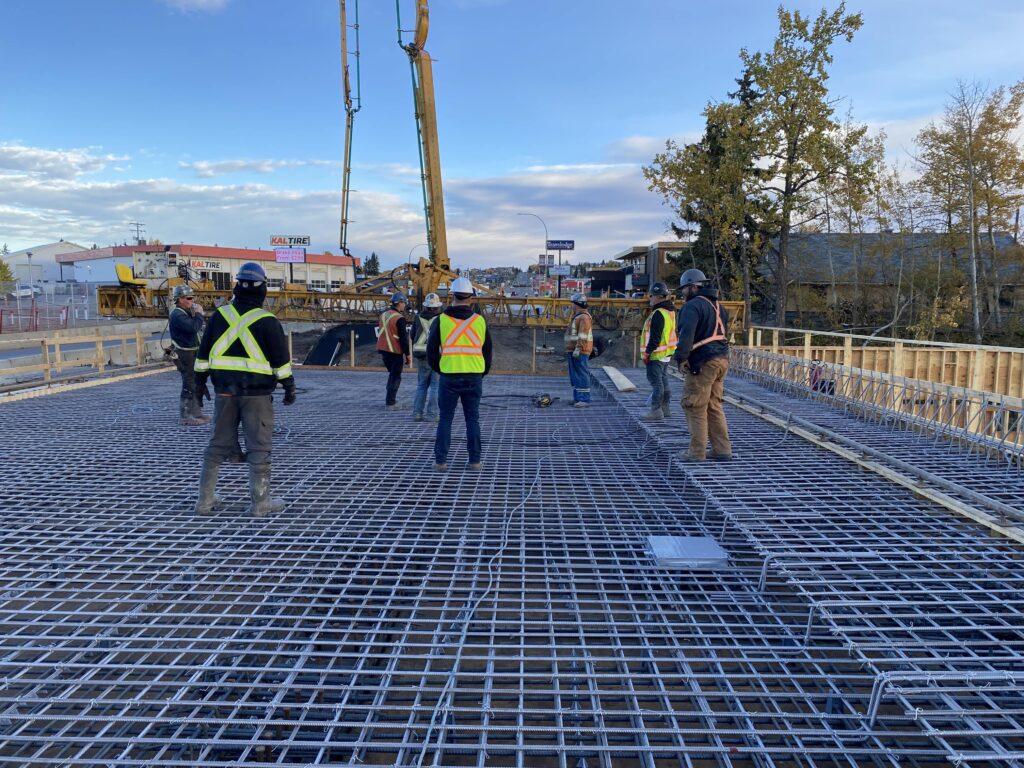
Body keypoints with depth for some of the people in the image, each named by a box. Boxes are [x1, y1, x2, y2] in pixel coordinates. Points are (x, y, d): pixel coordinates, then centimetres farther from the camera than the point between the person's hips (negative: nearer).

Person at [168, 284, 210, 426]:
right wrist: (199, 313, -16)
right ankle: (185, 417, -1)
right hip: (185, 355, -10)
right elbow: (194, 327, -30)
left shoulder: (185, 312, 15)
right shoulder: (177, 315, -18)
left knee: (197, 384, 18)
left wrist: (196, 314, 3)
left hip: (192, 353, 10)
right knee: (189, 385, -7)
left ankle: (196, 412, 29)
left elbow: (195, 327, 13)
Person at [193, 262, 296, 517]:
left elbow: (203, 353, 9)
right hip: (256, 392, -4)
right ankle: (260, 502, 7)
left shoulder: (220, 316, 3)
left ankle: (205, 499, 18)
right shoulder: (268, 321, -9)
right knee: (258, 447, 3)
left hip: (225, 390, 4)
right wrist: (289, 386, 4)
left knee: (218, 444, 14)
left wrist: (200, 380, 19)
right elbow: (281, 360, -6)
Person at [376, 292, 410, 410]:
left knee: (392, 374, 22)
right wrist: (407, 354, -11)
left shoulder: (383, 315, 9)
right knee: (396, 377, 1)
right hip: (395, 352, -7)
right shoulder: (399, 318, -16)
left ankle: (390, 398, 24)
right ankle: (390, 403, 0)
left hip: (383, 349, 8)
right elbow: (403, 338, -17)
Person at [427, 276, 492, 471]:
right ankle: (475, 460, 12)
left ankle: (440, 461, 8)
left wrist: (439, 369, 17)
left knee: (446, 419, 8)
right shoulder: (479, 321, 3)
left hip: (449, 377, -1)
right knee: (472, 419, 10)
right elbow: (487, 351, 10)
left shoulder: (442, 320, -3)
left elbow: (432, 351, 1)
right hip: (474, 378, 1)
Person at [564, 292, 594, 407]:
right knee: (574, 376, 12)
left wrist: (577, 349, -26)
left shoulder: (584, 317, -13)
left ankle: (584, 399, -9)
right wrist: (569, 350, 24)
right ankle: (577, 398, 18)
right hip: (573, 351, 11)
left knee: (582, 375, -9)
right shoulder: (577, 317, 21)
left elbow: (583, 336, -21)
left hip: (580, 352, -11)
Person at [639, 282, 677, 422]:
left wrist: (647, 353, -19)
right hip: (666, 353, 10)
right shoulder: (669, 311, 13)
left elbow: (655, 336, -22)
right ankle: (664, 409, 22)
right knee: (663, 380, 15)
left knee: (656, 381, -7)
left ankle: (656, 411, -6)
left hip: (657, 354, -10)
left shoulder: (658, 313, -18)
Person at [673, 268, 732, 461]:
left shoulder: (693, 306, -10)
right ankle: (722, 450, 16)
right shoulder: (717, 305, 20)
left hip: (703, 363, -9)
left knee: (695, 408, -1)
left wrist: (681, 358, -22)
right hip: (721, 360, 9)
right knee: (714, 407, 14)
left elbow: (687, 334, -24)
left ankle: (697, 452, 3)